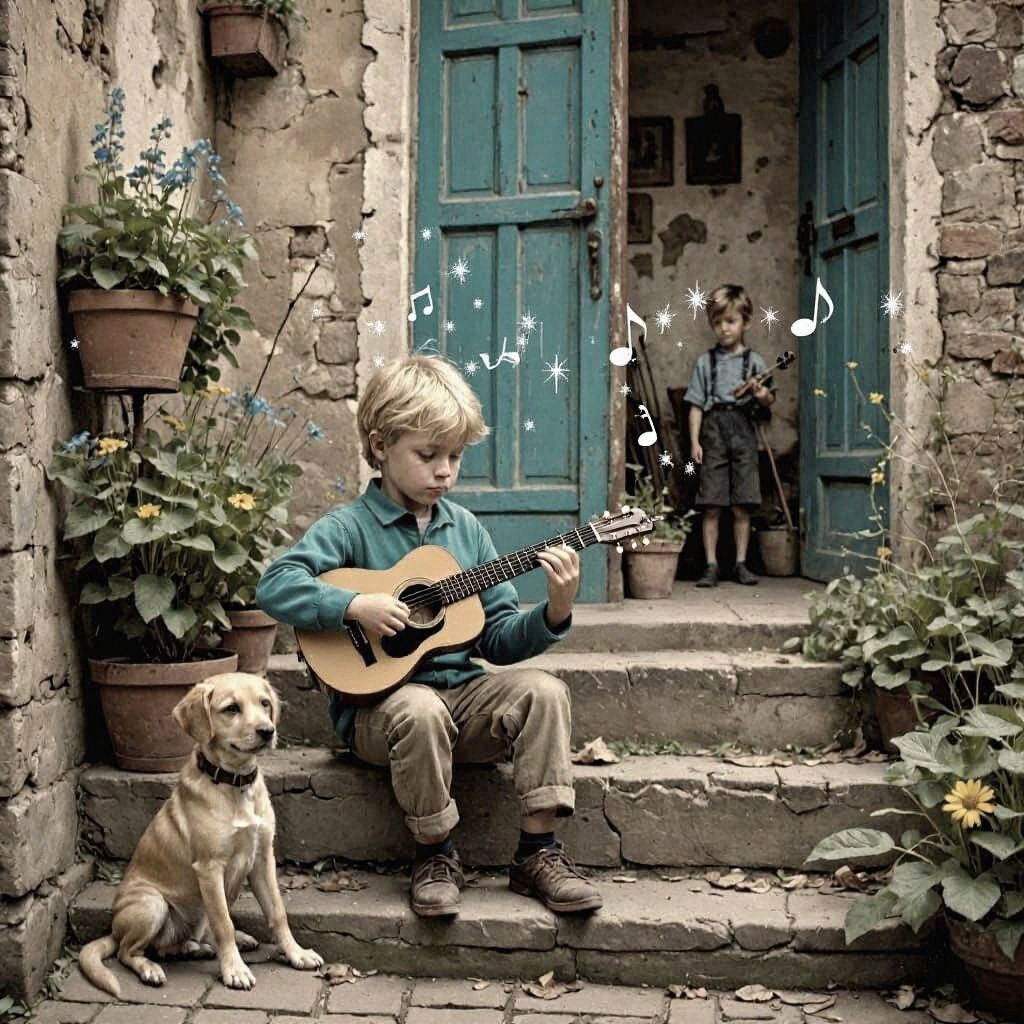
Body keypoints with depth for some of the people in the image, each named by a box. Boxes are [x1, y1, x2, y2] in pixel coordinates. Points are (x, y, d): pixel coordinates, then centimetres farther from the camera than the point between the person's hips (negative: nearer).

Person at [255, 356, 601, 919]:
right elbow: (274, 587, -17)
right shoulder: (351, 526, -3)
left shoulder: (464, 528, 10)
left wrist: (554, 612, -9)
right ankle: (434, 854, -12)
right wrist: (356, 605, -27)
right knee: (421, 711, -37)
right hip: (380, 698, -4)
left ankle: (538, 851, -12)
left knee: (542, 690, -21)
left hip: (463, 692, 5)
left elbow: (500, 638, 9)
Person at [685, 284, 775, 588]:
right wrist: (694, 440, -2)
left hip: (743, 433, 0)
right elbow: (696, 405, 6)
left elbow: (768, 400, 9)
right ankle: (711, 565, 3)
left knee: (742, 506, 3)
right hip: (713, 430, 0)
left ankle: (741, 563, 12)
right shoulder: (705, 361, 8)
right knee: (712, 506, -2)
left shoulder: (753, 361, 8)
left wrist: (763, 395, -15)